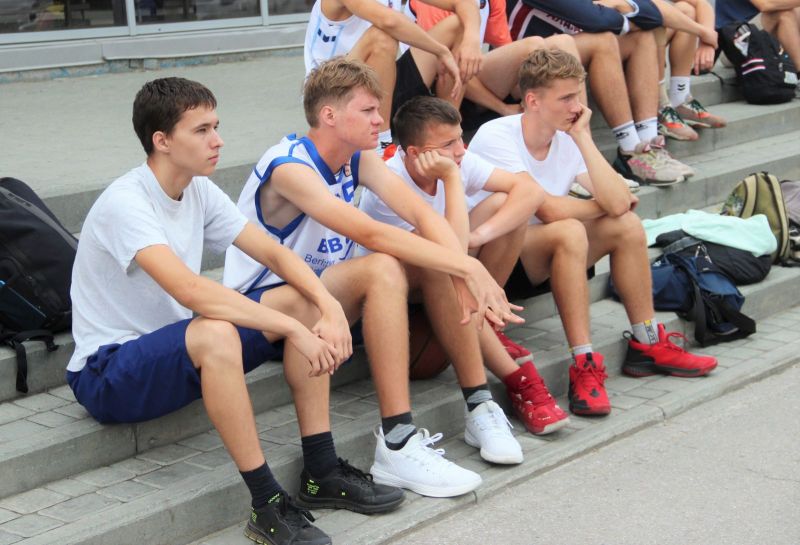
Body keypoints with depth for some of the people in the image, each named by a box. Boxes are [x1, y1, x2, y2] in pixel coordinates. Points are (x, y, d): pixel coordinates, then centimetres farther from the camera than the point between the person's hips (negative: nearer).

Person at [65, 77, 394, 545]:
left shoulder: (199, 191, 2)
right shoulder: (124, 203, -23)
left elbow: (274, 252, 0)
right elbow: (190, 290, -36)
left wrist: (330, 307, -19)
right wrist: (291, 328, -36)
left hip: (182, 349, 8)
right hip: (106, 374, -8)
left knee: (306, 302, -6)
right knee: (215, 334, -39)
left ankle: (321, 469, -4)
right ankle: (268, 506, -28)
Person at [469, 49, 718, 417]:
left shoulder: (568, 139, 0)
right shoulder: (496, 137, -19)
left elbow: (618, 202, -15)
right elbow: (548, 208, -28)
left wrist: (582, 136, -15)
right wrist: (602, 205, -10)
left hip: (537, 260, 7)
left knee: (626, 224, -6)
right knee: (569, 231, -32)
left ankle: (647, 344, 4)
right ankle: (584, 366, -29)